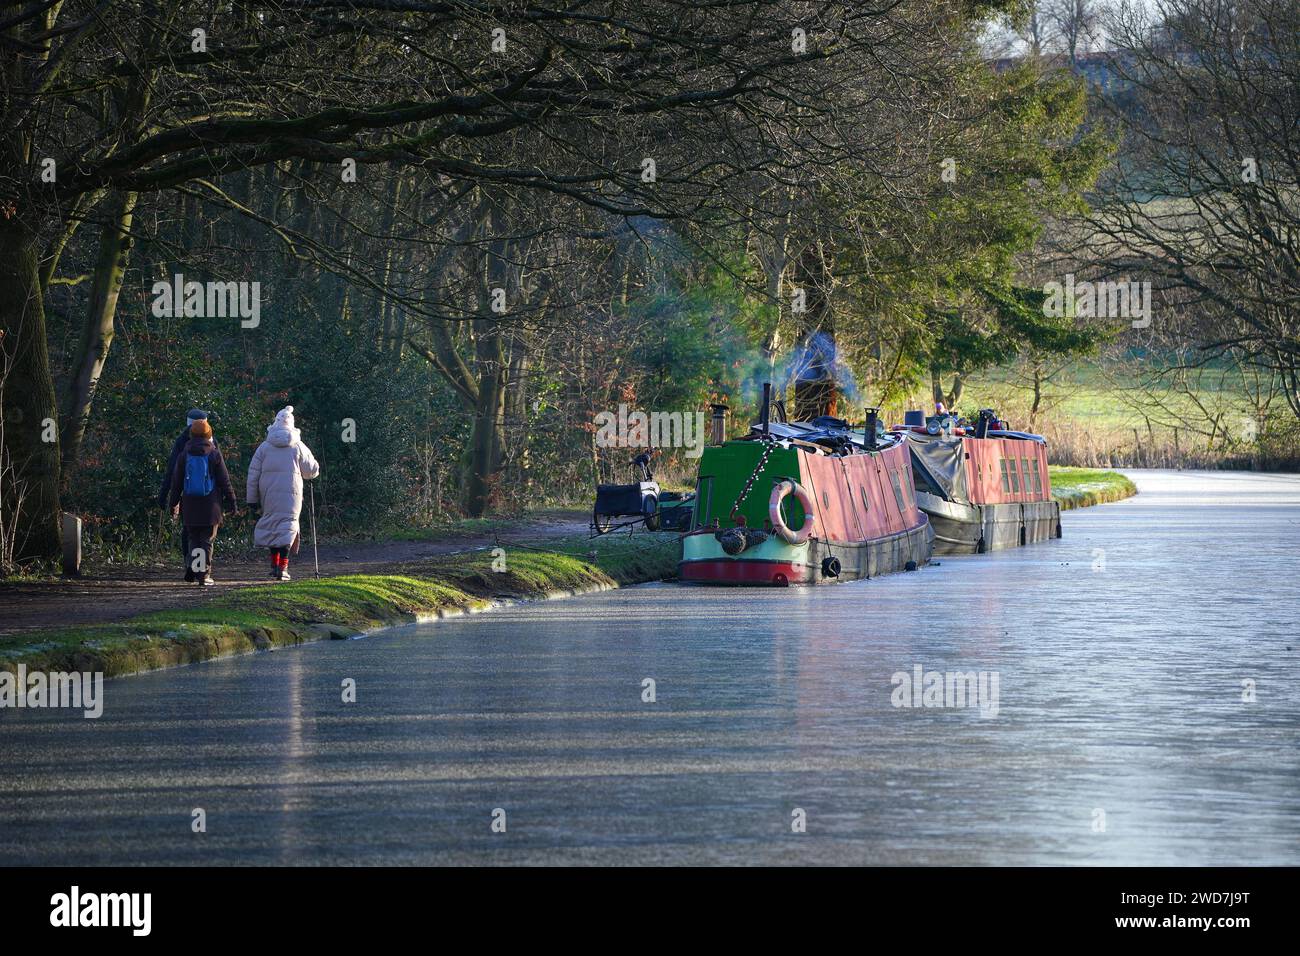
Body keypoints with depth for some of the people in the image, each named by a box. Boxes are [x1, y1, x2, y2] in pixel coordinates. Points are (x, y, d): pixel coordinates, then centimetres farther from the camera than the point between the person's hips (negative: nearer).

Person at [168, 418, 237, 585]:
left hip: (190, 505, 2)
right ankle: (204, 574, -4)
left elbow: (176, 482, 8)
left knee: (193, 539, 12)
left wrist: (174, 502, 15)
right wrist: (230, 500, 8)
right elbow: (224, 480, 0)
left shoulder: (184, 456, 3)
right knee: (207, 540, 1)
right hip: (210, 505, -2)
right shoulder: (214, 454, -3)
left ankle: (192, 565, -7)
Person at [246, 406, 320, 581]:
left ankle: (274, 564, 14)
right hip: (291, 494, -2)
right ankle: (283, 566, -14)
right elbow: (312, 471, 9)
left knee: (272, 525, 14)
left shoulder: (264, 447, 4)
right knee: (287, 526, -3)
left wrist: (252, 498, 9)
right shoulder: (298, 447, 1)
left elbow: (253, 474, 4)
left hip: (269, 494, 2)